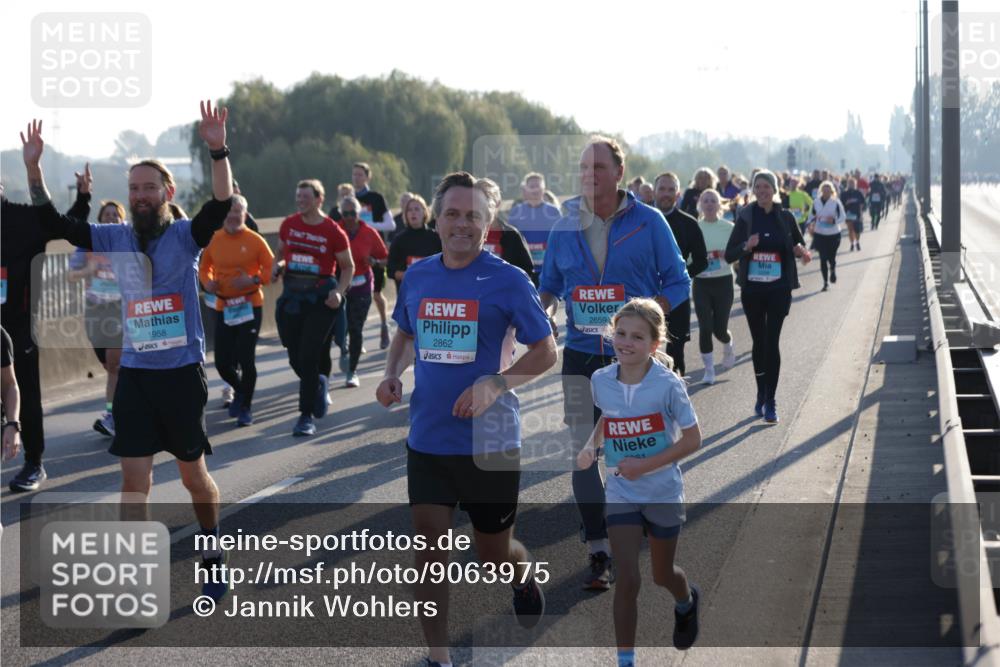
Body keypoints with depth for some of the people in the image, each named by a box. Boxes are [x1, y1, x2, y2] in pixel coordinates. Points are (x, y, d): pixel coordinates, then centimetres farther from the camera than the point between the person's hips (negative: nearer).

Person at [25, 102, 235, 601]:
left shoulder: (185, 235, -7)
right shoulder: (115, 238, 3)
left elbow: (221, 205, -25)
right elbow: (53, 223, 0)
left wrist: (218, 151, -40)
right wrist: (33, 168, -13)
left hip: (183, 371, -3)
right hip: (134, 373, 3)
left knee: (194, 474, 9)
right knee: (133, 479, 2)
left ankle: (213, 556, 30)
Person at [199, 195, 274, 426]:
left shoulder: (255, 240, -6)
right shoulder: (213, 240, 2)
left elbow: (271, 269, -3)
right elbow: (205, 266, 15)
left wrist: (253, 280, -19)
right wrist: (207, 282, -5)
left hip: (250, 307, -3)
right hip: (223, 307, 3)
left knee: (246, 359, -5)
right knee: (222, 362, 3)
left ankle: (245, 407, 14)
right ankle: (239, 390, 36)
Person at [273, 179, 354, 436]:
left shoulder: (333, 231, -6)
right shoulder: (288, 225, 6)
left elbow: (348, 266, 3)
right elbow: (281, 253, 21)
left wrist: (340, 292, -12)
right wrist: (278, 266, -2)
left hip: (320, 297, -4)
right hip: (291, 294, 4)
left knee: (308, 357, -8)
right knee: (295, 356, 6)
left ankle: (307, 415, 0)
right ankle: (318, 385, 38)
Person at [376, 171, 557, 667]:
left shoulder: (508, 280, -9)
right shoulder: (417, 277, 4)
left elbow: (545, 352, -7)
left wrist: (494, 385, -21)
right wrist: (392, 375, 1)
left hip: (489, 440, -3)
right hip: (427, 440, 3)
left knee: (494, 555, 10)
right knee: (428, 549, -3)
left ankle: (525, 574, 46)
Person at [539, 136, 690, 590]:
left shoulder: (649, 222, -4)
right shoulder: (565, 228, 5)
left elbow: (678, 283, -1)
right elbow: (549, 285, 14)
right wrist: (545, 307, -9)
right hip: (581, 353, 2)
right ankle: (599, 553, 4)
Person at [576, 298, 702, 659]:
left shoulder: (668, 385, -20)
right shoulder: (601, 380, -8)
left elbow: (692, 440, -16)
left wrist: (645, 465, -24)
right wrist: (591, 445, -3)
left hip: (663, 493, -2)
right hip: (621, 492, 2)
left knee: (662, 574, 17)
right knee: (627, 579, -8)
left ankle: (686, 602, 54)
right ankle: (626, 661, 1)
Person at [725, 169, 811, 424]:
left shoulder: (785, 217, 1)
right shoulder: (745, 217, 0)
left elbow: (799, 245, 15)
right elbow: (729, 254, 0)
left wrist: (801, 252, -8)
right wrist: (746, 246, -19)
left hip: (779, 288, -1)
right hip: (752, 288, 1)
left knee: (772, 341, -8)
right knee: (759, 341, 11)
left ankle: (770, 401, -6)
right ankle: (761, 394, 25)